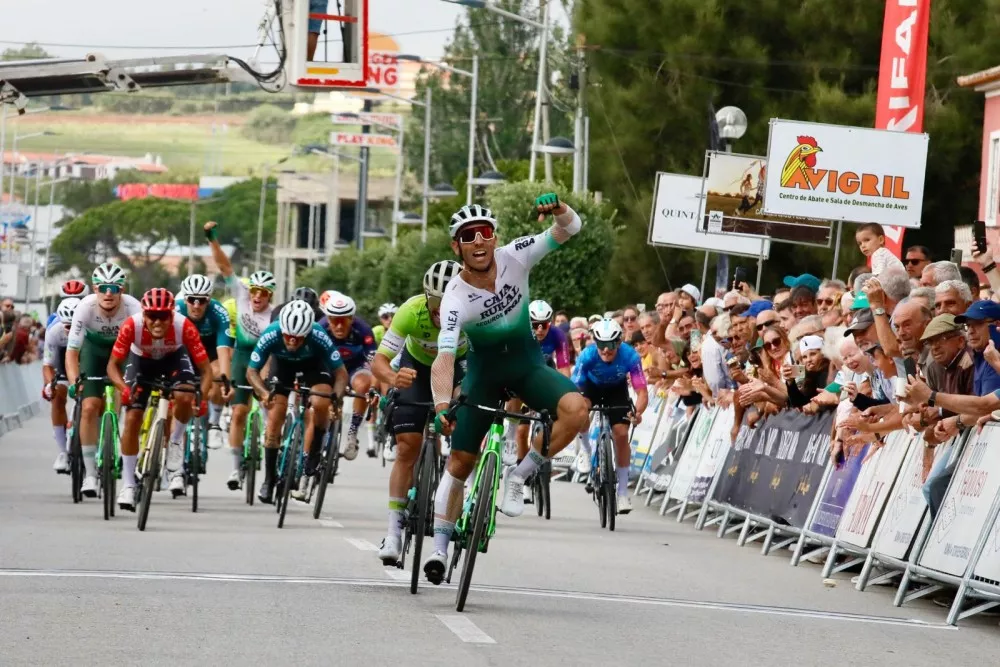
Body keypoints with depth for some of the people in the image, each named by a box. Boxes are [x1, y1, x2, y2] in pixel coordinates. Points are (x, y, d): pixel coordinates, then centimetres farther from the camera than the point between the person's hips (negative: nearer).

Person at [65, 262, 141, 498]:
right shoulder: (85, 308, -32)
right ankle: (90, 473, -7)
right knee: (89, 407, -14)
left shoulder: (133, 308, -34)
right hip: (95, 348, -1)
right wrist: (73, 381, -42)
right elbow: (72, 350, -28)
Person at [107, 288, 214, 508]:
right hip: (142, 359, 1)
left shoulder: (184, 327, -35)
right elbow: (113, 365, -23)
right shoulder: (132, 326, -35)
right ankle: (128, 485, 3)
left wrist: (201, 397, -43)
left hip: (174, 357, 0)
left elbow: (206, 369, -27)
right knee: (132, 418, -9)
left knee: (184, 397, -29)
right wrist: (123, 388, -42)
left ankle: (176, 444, 1)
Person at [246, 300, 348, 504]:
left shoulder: (319, 337, -38)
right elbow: (252, 371, -25)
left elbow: (340, 372, -29)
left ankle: (312, 462, -10)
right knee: (274, 418, -8)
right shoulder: (271, 335, -36)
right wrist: (263, 392, -44)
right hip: (282, 363, 1)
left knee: (320, 404, -27)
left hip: (313, 363, -1)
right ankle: (269, 479, 7)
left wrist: (336, 397, -47)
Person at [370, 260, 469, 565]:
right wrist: (393, 378, -56)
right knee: (407, 448, -9)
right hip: (416, 367, 0)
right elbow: (379, 361, -34)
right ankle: (394, 531, -5)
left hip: (459, 368, 0)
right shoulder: (412, 311, -34)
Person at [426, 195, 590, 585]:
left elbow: (570, 229, -25)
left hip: (526, 363, 2)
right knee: (460, 460, 0)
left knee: (576, 409, -27)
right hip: (484, 369, -1)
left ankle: (518, 478, -9)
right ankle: (440, 548, 13)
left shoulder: (513, 258, -21)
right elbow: (445, 356, -37)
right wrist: (443, 406, -52)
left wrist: (558, 209, -49)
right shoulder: (456, 297, -27)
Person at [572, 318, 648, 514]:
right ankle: (589, 453, 6)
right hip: (592, 386, 0)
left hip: (617, 389, 0)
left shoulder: (630, 356, -34)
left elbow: (642, 392, -35)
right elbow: (575, 388, -33)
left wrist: (638, 412, -54)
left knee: (621, 434, -12)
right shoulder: (587, 356, -34)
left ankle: (623, 493, -3)